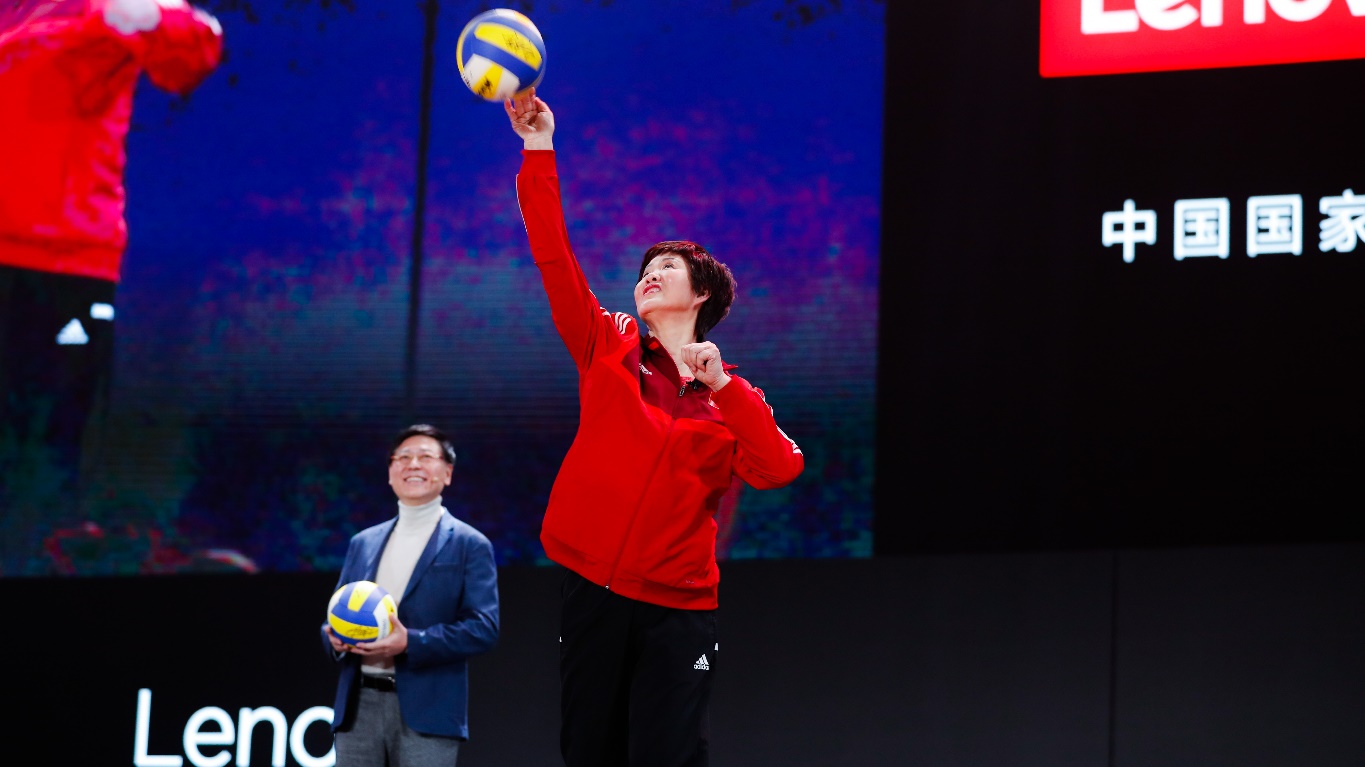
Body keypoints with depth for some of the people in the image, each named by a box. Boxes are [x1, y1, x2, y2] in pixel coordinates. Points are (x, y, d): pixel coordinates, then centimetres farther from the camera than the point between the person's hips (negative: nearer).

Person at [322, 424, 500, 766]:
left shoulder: (469, 545, 4)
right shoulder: (363, 543, 20)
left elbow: (484, 628, -6)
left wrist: (410, 642, -17)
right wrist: (335, 635, -3)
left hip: (425, 710, -4)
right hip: (359, 705, 5)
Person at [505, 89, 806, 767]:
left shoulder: (732, 396, 9)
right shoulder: (608, 348, 10)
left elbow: (778, 469, -8)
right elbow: (555, 260, -2)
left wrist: (721, 387, -15)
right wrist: (538, 151, -10)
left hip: (677, 604, -1)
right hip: (591, 584, 1)